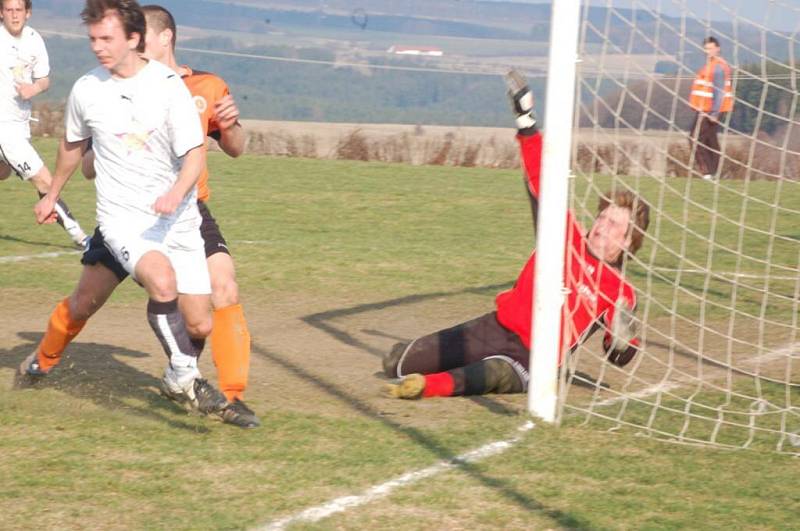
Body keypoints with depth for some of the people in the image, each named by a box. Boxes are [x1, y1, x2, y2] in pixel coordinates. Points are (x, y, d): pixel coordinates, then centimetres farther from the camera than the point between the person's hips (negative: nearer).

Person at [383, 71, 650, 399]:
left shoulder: (619, 292, 2)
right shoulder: (566, 236, 10)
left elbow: (619, 357, 4)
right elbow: (542, 187, 10)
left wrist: (622, 336, -20)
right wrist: (526, 122, 4)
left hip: (529, 358, -5)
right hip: (496, 327, 5)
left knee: (497, 375, -45)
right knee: (396, 365, -1)